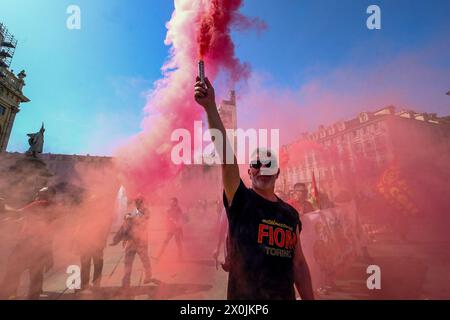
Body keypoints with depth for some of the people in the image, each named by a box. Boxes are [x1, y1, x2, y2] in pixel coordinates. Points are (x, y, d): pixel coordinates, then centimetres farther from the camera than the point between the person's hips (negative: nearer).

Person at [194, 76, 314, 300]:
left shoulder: (290, 214, 4)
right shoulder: (240, 200, -8)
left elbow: (298, 263, 8)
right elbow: (224, 152, -21)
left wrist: (309, 298, 5)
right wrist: (210, 107, -28)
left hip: (286, 296, 4)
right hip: (243, 296, -3)